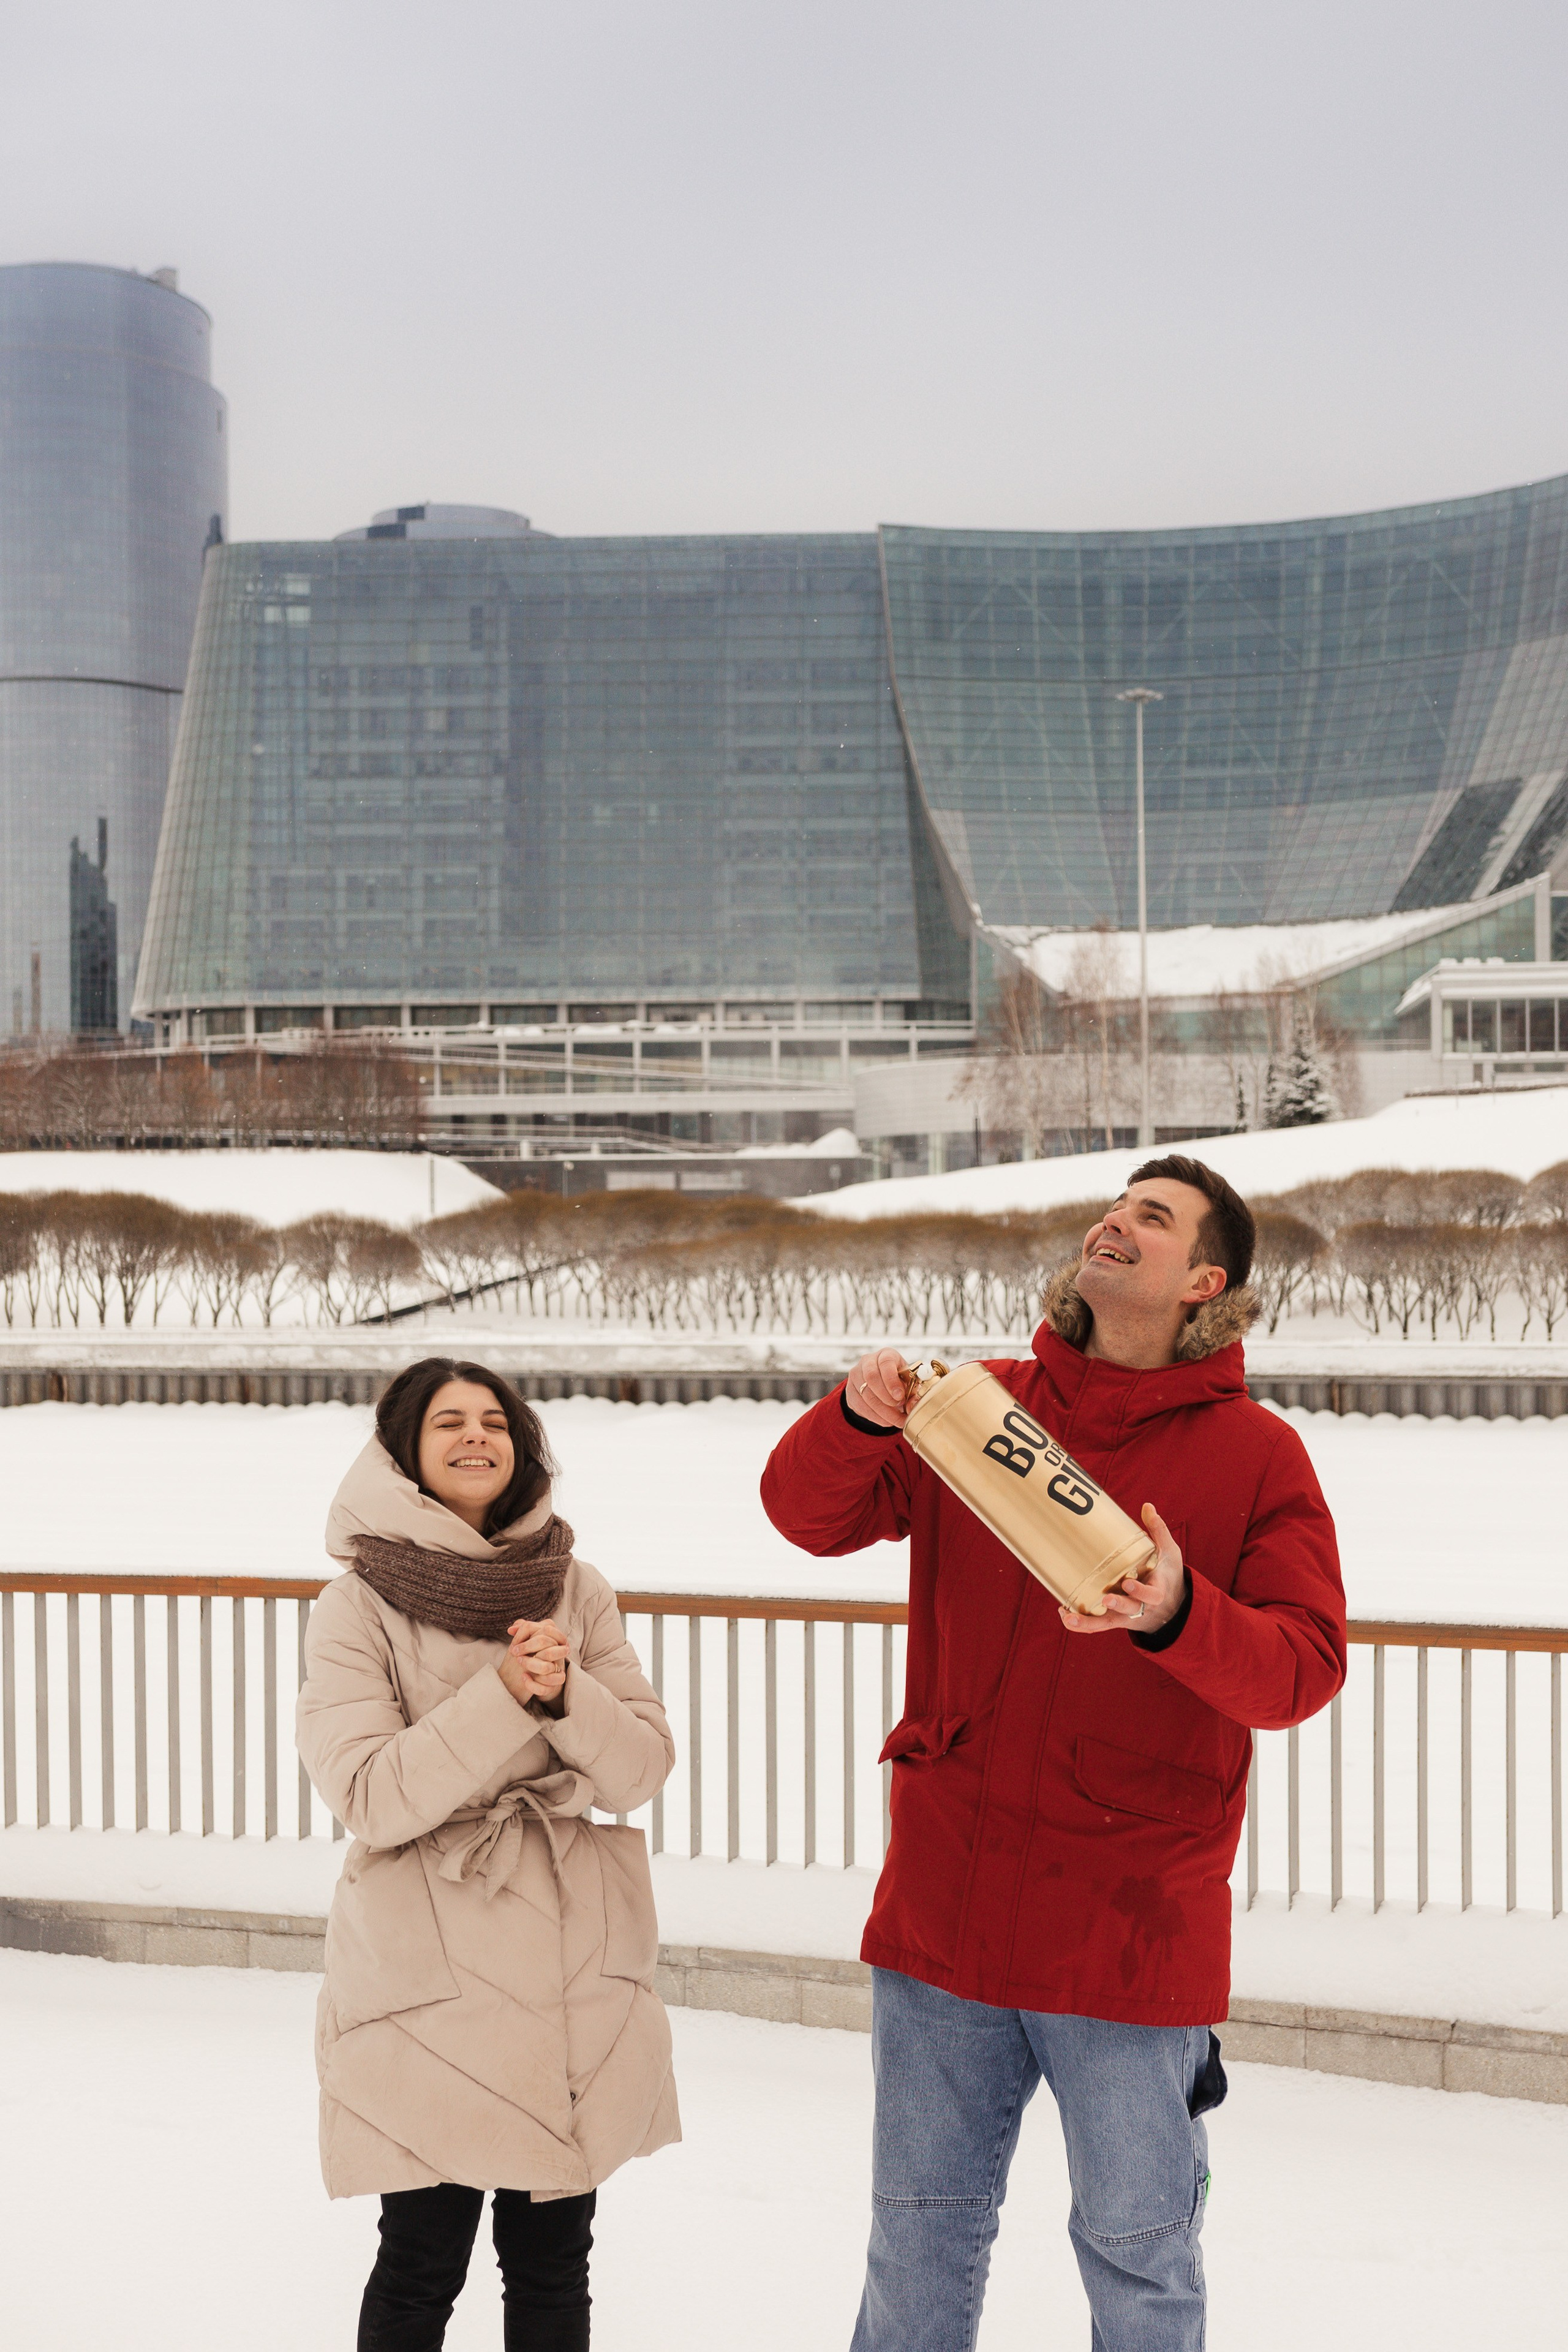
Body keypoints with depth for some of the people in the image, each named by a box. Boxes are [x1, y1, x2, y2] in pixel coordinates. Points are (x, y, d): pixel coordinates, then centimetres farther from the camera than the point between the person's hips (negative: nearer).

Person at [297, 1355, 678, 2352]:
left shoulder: (575, 1588, 7)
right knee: (421, 2270, 4)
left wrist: (566, 1694, -17)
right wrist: (506, 1695, -22)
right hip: (427, 1977, -3)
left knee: (554, 2261, 13)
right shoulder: (361, 1605, -4)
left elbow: (644, 1767, 1)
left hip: (576, 1975, 4)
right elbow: (372, 1798, -14)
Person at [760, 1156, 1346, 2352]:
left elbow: (1306, 1666, -10)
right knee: (922, 2227, 15)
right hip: (946, 1907, 3)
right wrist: (861, 1417, -20)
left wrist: (1177, 1617, -29)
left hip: (1136, 1928, -2)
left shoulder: (1256, 1455, -2)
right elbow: (810, 1512, 0)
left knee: (1138, 2250, 9)